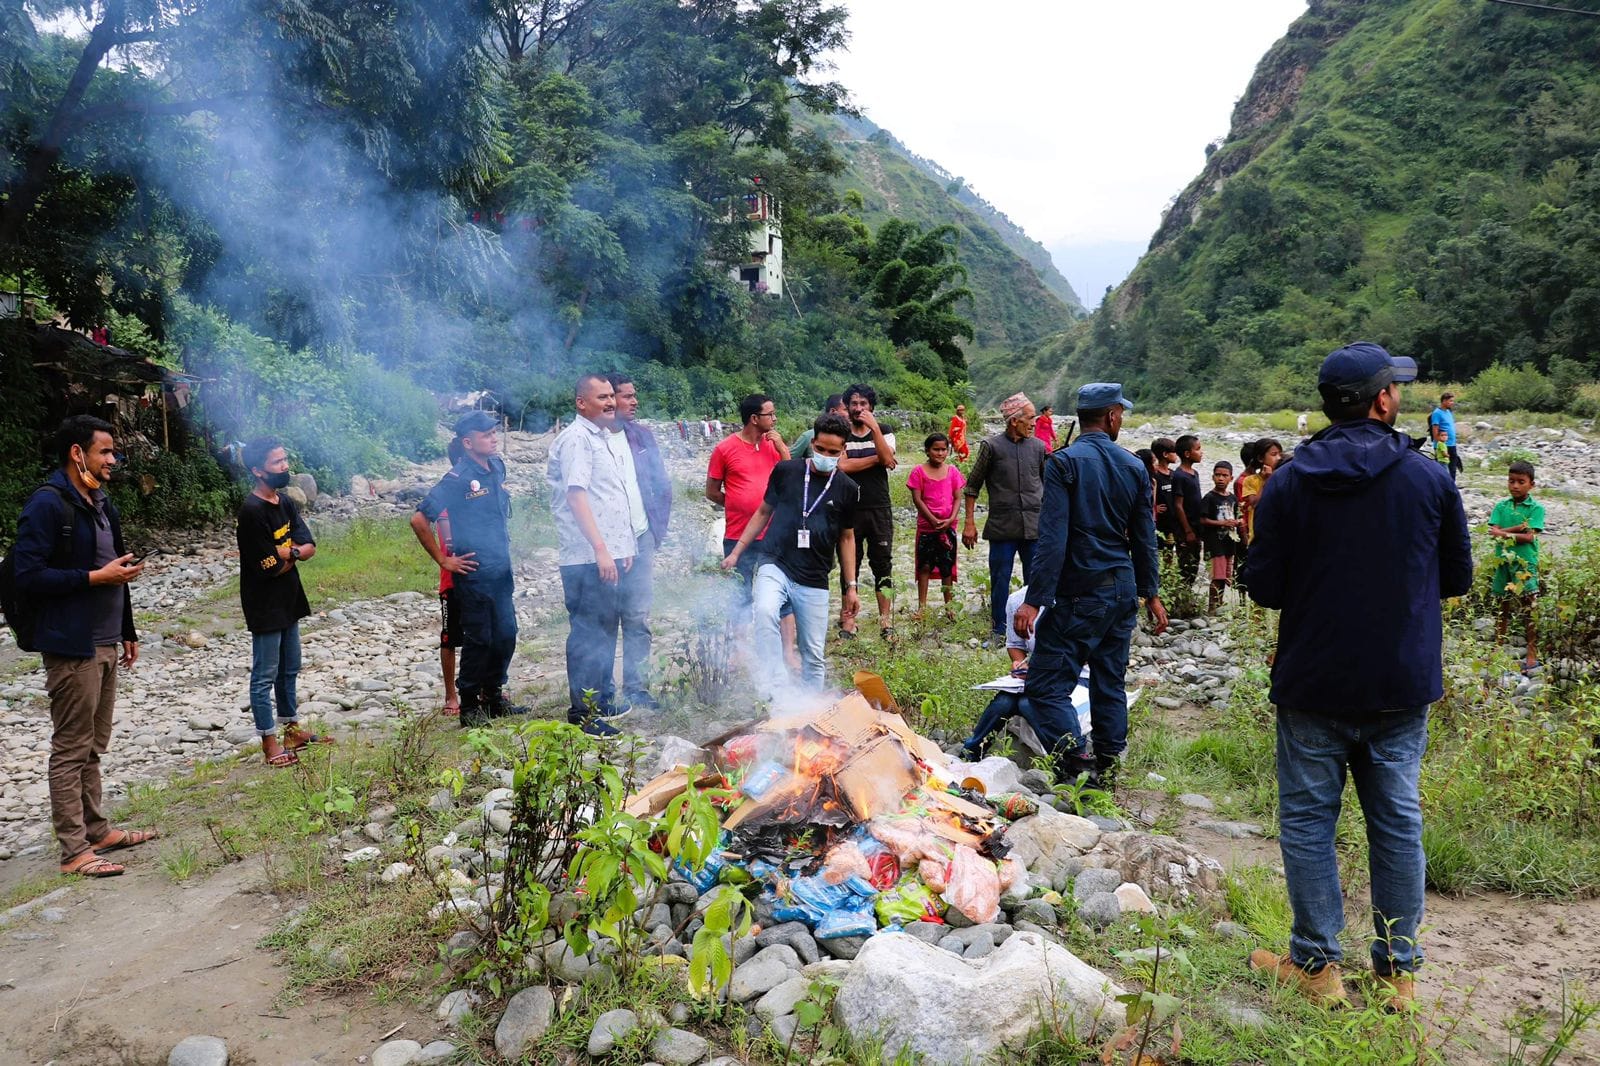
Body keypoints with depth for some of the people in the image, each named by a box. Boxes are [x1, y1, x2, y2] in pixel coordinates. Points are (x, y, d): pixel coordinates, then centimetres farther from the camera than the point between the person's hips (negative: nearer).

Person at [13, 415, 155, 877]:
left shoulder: (100, 503, 14)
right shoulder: (47, 504, -14)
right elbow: (29, 578, -19)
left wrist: (127, 632, 21)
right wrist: (96, 577, -19)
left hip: (105, 645, 9)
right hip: (71, 648, -9)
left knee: (93, 747, 16)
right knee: (71, 750, -1)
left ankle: (97, 831, 26)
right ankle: (74, 851, 6)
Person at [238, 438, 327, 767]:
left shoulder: (285, 503, 5)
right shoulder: (252, 511, -21)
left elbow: (309, 546, -1)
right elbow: (271, 567, -21)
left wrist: (287, 551, -20)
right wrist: (294, 553, -4)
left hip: (289, 600, 9)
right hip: (264, 605, -9)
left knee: (289, 669, 19)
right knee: (265, 675, 2)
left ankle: (292, 728, 32)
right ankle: (269, 742, 10)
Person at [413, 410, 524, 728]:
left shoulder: (497, 467, 6)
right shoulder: (457, 478, -16)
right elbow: (419, 520, -16)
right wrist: (443, 560, -12)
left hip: (501, 571, 7)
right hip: (473, 575, -7)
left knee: (506, 635, 13)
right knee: (478, 640, 1)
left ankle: (493, 696, 29)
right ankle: (469, 707, 14)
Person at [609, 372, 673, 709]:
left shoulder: (643, 435, 11)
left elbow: (662, 484, 13)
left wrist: (657, 527, 5)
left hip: (640, 539, 4)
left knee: (638, 617, 6)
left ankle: (635, 687, 13)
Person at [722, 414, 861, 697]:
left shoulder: (847, 489, 4)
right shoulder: (786, 471, 1)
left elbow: (846, 538, 14)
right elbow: (764, 512, 13)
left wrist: (850, 587, 12)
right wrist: (736, 552, 10)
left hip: (814, 582, 2)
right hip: (775, 567, -1)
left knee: (814, 655, 5)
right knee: (765, 611, -33)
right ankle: (776, 687, -31)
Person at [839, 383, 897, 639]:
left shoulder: (884, 433, 9)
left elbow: (888, 459, -10)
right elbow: (841, 465, -13)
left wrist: (874, 428, -14)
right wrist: (876, 458, -6)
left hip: (880, 510, 1)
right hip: (849, 509, -1)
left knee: (883, 564, 0)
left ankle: (886, 622, 4)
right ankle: (848, 620, 10)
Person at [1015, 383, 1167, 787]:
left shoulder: (1064, 462, -10)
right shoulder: (1135, 467, 7)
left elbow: (1052, 539, -17)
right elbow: (1144, 539, 13)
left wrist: (1034, 601, -17)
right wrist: (1151, 594, 23)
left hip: (1080, 595, -6)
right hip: (1123, 591, 6)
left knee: (1046, 685, -5)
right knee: (1110, 685, 14)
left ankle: (1077, 765, -16)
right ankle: (1106, 770, 22)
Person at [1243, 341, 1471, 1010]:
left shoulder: (1288, 483, -9)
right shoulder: (1430, 478, -4)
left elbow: (1263, 589, -6)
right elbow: (1457, 577, 7)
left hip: (1314, 683, -2)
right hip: (1403, 687, 2)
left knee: (1307, 820, 9)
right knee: (1397, 823, 13)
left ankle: (1317, 965, 16)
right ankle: (1398, 969, 23)